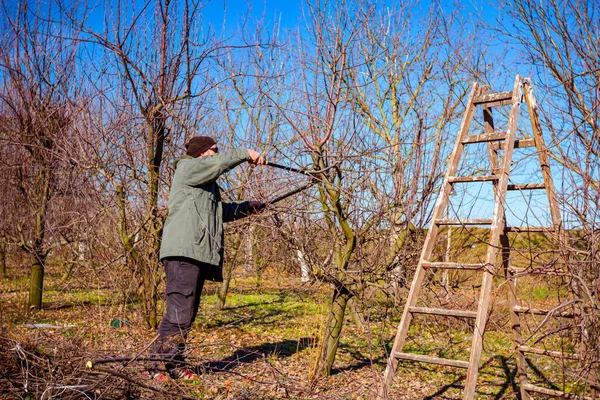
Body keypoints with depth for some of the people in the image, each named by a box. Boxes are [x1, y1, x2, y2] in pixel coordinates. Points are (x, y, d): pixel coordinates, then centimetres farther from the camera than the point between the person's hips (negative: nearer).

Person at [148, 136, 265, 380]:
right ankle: (157, 365, -9)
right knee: (179, 311, -14)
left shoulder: (206, 183, 29)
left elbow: (220, 211, 37)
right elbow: (217, 163, -17)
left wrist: (247, 207, 28)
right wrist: (244, 154, -7)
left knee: (188, 313, 9)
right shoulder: (187, 168, 1)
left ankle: (174, 365, 15)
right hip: (184, 251, -10)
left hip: (199, 253, 10)